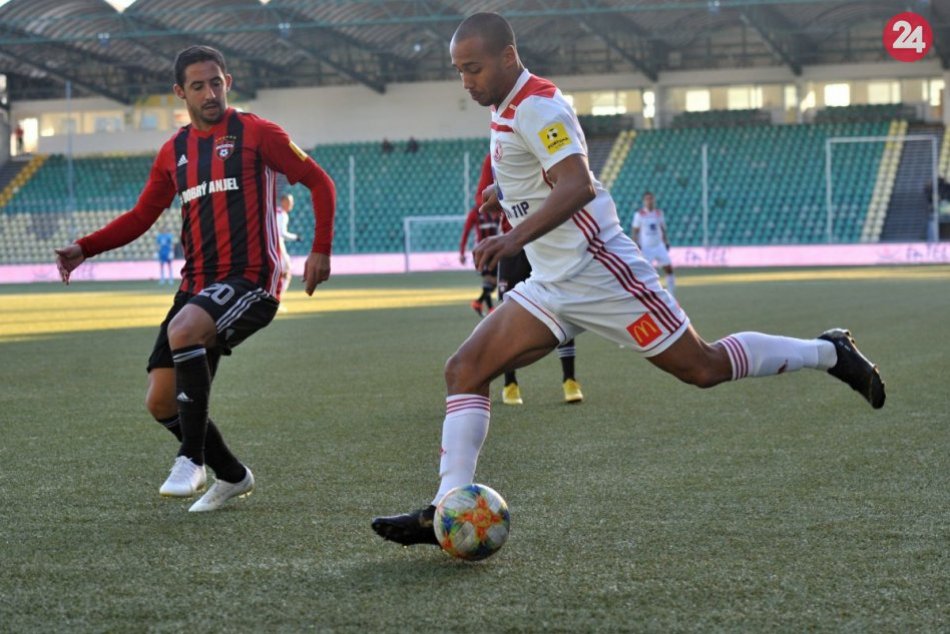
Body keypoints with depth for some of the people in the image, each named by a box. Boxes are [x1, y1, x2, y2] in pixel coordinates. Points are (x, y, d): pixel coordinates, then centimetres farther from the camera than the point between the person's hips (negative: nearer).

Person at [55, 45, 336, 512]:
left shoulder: (257, 134, -1)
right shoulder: (173, 152, 15)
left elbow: (319, 183, 2)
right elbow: (141, 217, 19)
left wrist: (321, 249, -10)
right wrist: (84, 248, 5)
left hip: (250, 280, -6)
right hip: (198, 284, 6)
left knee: (183, 331, -35)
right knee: (161, 402, 0)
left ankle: (192, 458, -24)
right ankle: (232, 475, 22)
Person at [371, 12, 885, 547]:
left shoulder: (538, 107, -17)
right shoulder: (507, 109, 13)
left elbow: (579, 186, -32)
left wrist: (516, 237, -42)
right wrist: (503, 191, 21)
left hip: (599, 272, -9)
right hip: (550, 286, 9)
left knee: (704, 368, -2)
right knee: (465, 371, -3)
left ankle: (830, 353, 18)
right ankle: (449, 511, -7)